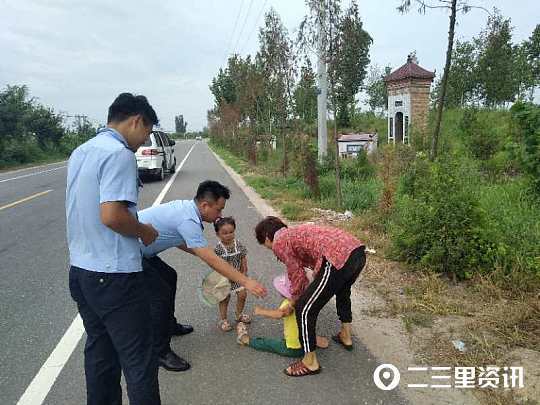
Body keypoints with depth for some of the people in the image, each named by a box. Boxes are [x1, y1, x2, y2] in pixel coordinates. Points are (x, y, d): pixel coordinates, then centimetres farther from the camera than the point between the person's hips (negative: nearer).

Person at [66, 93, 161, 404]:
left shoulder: (81, 152, 12)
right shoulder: (120, 154, -17)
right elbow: (112, 215, -26)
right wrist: (145, 231, -8)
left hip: (81, 270, 9)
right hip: (114, 275, -9)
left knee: (99, 353, 19)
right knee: (139, 362, 2)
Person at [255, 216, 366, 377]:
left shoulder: (279, 242, 7)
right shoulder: (296, 232, 31)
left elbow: (297, 275, 9)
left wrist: (293, 304, 25)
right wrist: (305, 294, 38)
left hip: (339, 258, -10)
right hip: (358, 250, 10)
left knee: (304, 309, 6)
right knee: (342, 291, 39)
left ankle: (310, 363, 21)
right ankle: (346, 336, 56)